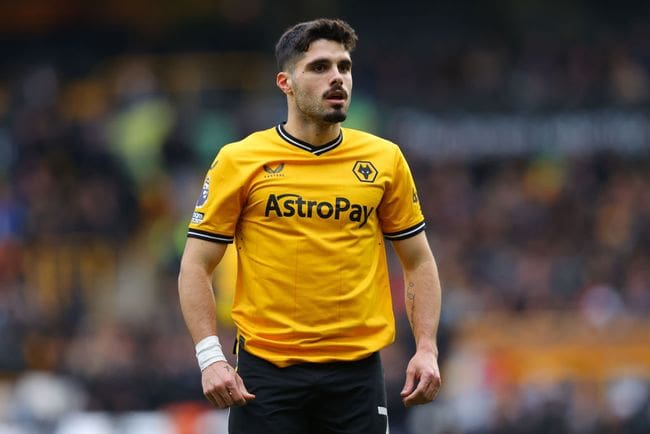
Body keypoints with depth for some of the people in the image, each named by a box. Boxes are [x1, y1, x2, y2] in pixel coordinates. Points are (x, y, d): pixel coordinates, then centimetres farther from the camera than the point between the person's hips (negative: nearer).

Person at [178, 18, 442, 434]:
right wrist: (211, 357, -10)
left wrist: (427, 349, 1)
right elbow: (196, 267, 2)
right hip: (267, 371, -2)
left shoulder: (385, 159, 6)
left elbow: (419, 262, 13)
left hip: (357, 370, 2)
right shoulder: (238, 161, 0)